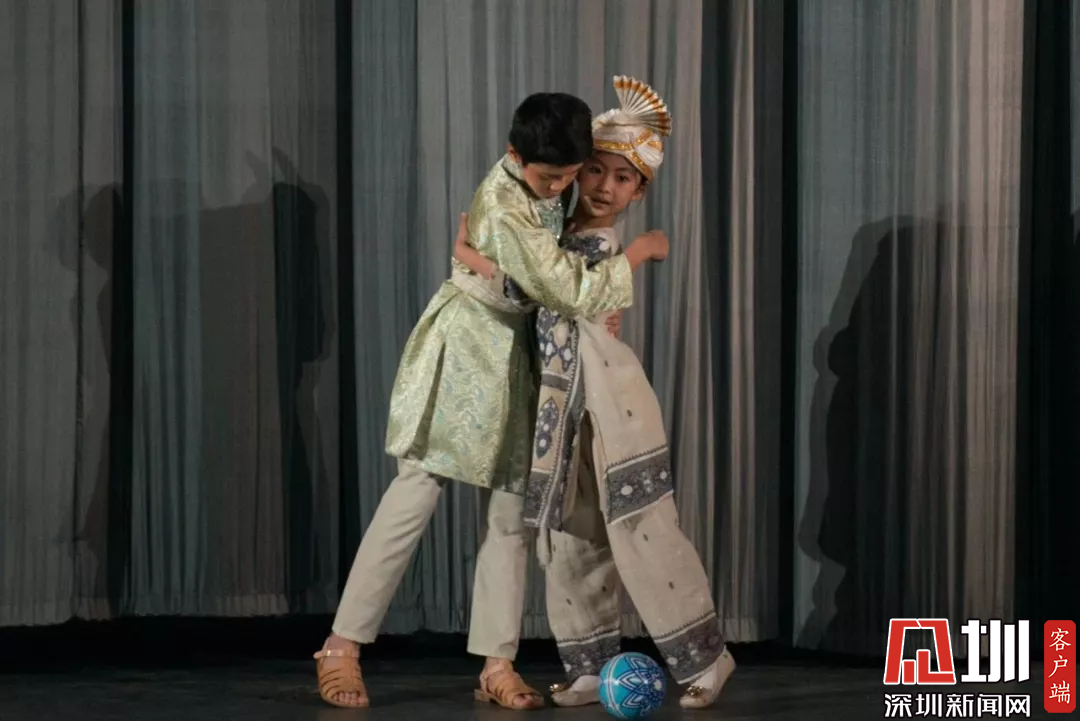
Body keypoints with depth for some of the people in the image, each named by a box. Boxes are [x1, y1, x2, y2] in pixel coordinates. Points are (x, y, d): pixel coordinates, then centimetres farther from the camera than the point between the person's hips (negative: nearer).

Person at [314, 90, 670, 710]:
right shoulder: (504, 211, -28)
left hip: (515, 356, 8)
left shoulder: (545, 173, -5)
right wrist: (639, 254, -14)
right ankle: (342, 647, 1)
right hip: (464, 350, -8)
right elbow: (569, 291, -26)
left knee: (512, 510, 3)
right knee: (418, 493, -6)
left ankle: (497, 664, 5)